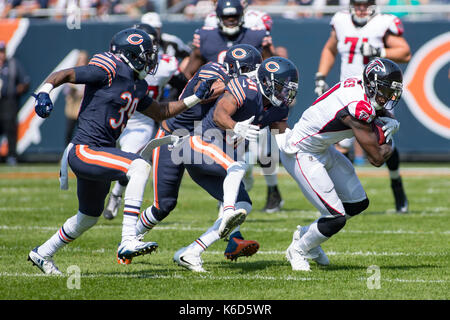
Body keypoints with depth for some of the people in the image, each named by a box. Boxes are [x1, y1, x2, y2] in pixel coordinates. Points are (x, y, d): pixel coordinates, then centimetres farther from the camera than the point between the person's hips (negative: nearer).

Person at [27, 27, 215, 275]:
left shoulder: (138, 86, 13)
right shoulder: (109, 71, -13)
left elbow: (160, 112, 26)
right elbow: (64, 74, -14)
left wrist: (196, 98, 21)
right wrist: (44, 91, -32)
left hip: (99, 153, 10)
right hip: (84, 151, -10)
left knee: (87, 219, 24)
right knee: (139, 167, -29)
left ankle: (42, 254, 45)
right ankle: (128, 241, -31)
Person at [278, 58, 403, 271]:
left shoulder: (360, 85, -5)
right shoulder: (358, 108, -31)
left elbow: (381, 112, 17)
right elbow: (376, 158, -25)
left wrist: (391, 123, -6)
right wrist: (389, 146, -3)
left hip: (322, 150, 10)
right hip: (301, 155, -10)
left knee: (359, 204, 14)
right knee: (336, 219, -11)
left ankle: (306, 233, 32)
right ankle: (298, 250, 16)